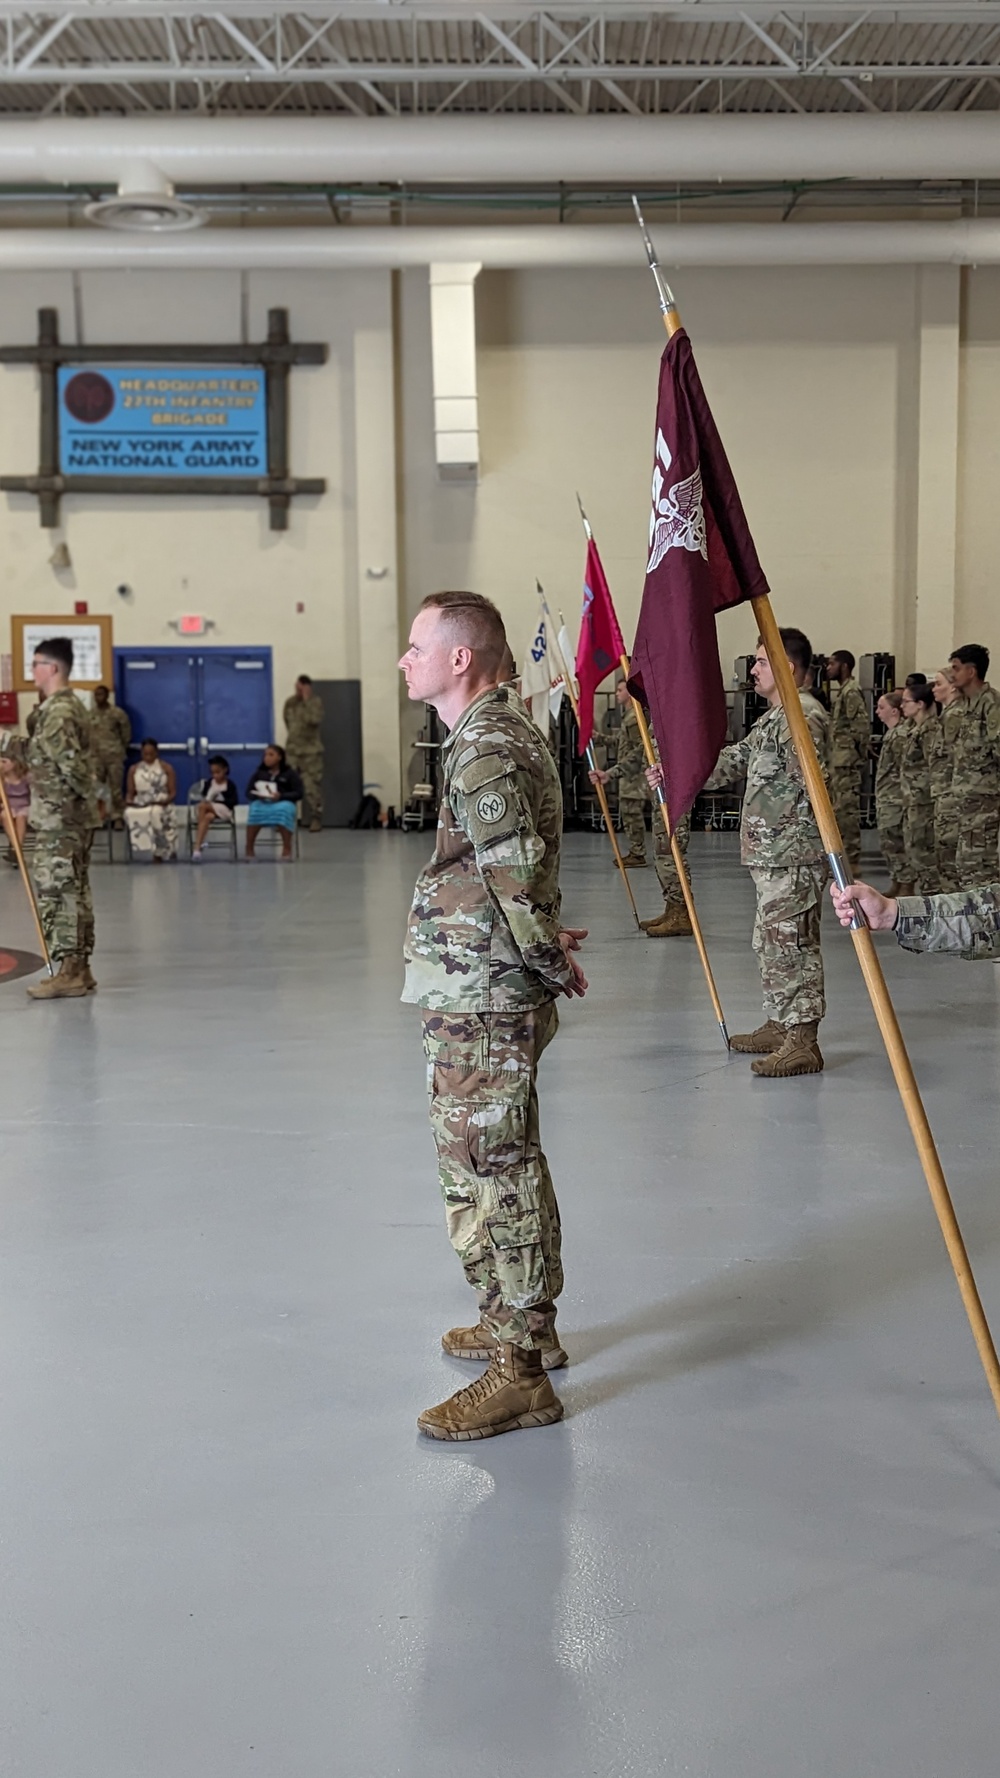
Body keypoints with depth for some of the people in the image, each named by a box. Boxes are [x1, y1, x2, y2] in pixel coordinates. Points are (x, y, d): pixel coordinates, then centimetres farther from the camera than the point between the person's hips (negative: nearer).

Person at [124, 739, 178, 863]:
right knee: (129, 813, -35)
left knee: (156, 812, -40)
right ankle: (139, 850, -35)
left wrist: (164, 801, -18)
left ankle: (159, 852, -35)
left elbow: (173, 792, 3)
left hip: (161, 805, -2)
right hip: (139, 805, 2)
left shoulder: (167, 768, 8)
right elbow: (130, 792, 13)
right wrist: (129, 801, -10)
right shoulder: (133, 769, 15)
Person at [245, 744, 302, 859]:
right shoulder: (259, 773, 20)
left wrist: (281, 796, -16)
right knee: (255, 811, -36)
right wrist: (257, 795, -10)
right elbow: (249, 792, 14)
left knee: (284, 810, -40)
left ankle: (287, 847, -29)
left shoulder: (290, 774, 12)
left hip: (283, 802, -2)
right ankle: (249, 848, -32)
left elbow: (298, 793, 1)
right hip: (261, 802, 2)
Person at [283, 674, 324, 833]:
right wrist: (294, 734, 14)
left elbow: (314, 720, -22)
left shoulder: (314, 702, -5)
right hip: (293, 750, 5)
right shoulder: (290, 702, 10)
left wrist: (307, 700, -19)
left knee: (313, 786, -6)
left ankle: (316, 820, -1)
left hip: (311, 750, -5)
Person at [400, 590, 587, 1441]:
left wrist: (554, 963, -8)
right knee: (509, 1167, 21)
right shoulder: (504, 729, 13)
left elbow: (519, 884, -23)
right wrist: (550, 955, 9)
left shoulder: (486, 750, -21)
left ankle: (520, 1374, 7)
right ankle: (524, 1324, 36)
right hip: (498, 995, 11)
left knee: (491, 1178, -3)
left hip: (481, 1004, -11)